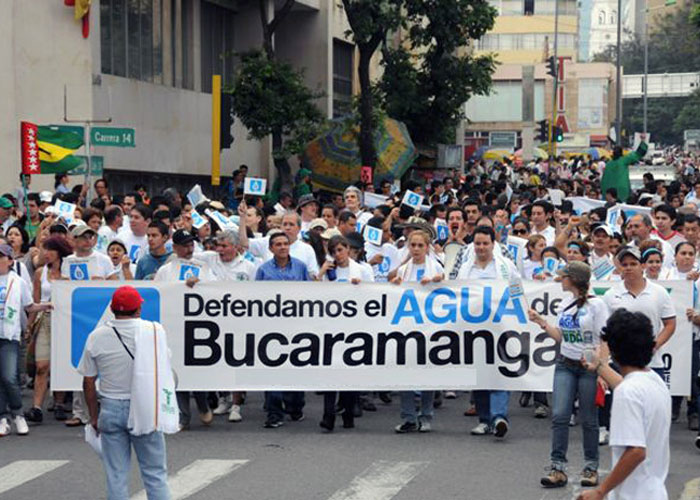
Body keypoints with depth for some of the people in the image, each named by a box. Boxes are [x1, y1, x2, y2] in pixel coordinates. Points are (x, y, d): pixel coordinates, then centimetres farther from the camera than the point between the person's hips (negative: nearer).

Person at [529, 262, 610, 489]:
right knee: (559, 416, -4)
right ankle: (558, 468, -3)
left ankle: (591, 468, 16)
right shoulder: (565, 305, 10)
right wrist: (541, 322, 6)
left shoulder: (596, 305, -9)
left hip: (589, 367, -5)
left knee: (589, 419, 4)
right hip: (565, 366, 5)